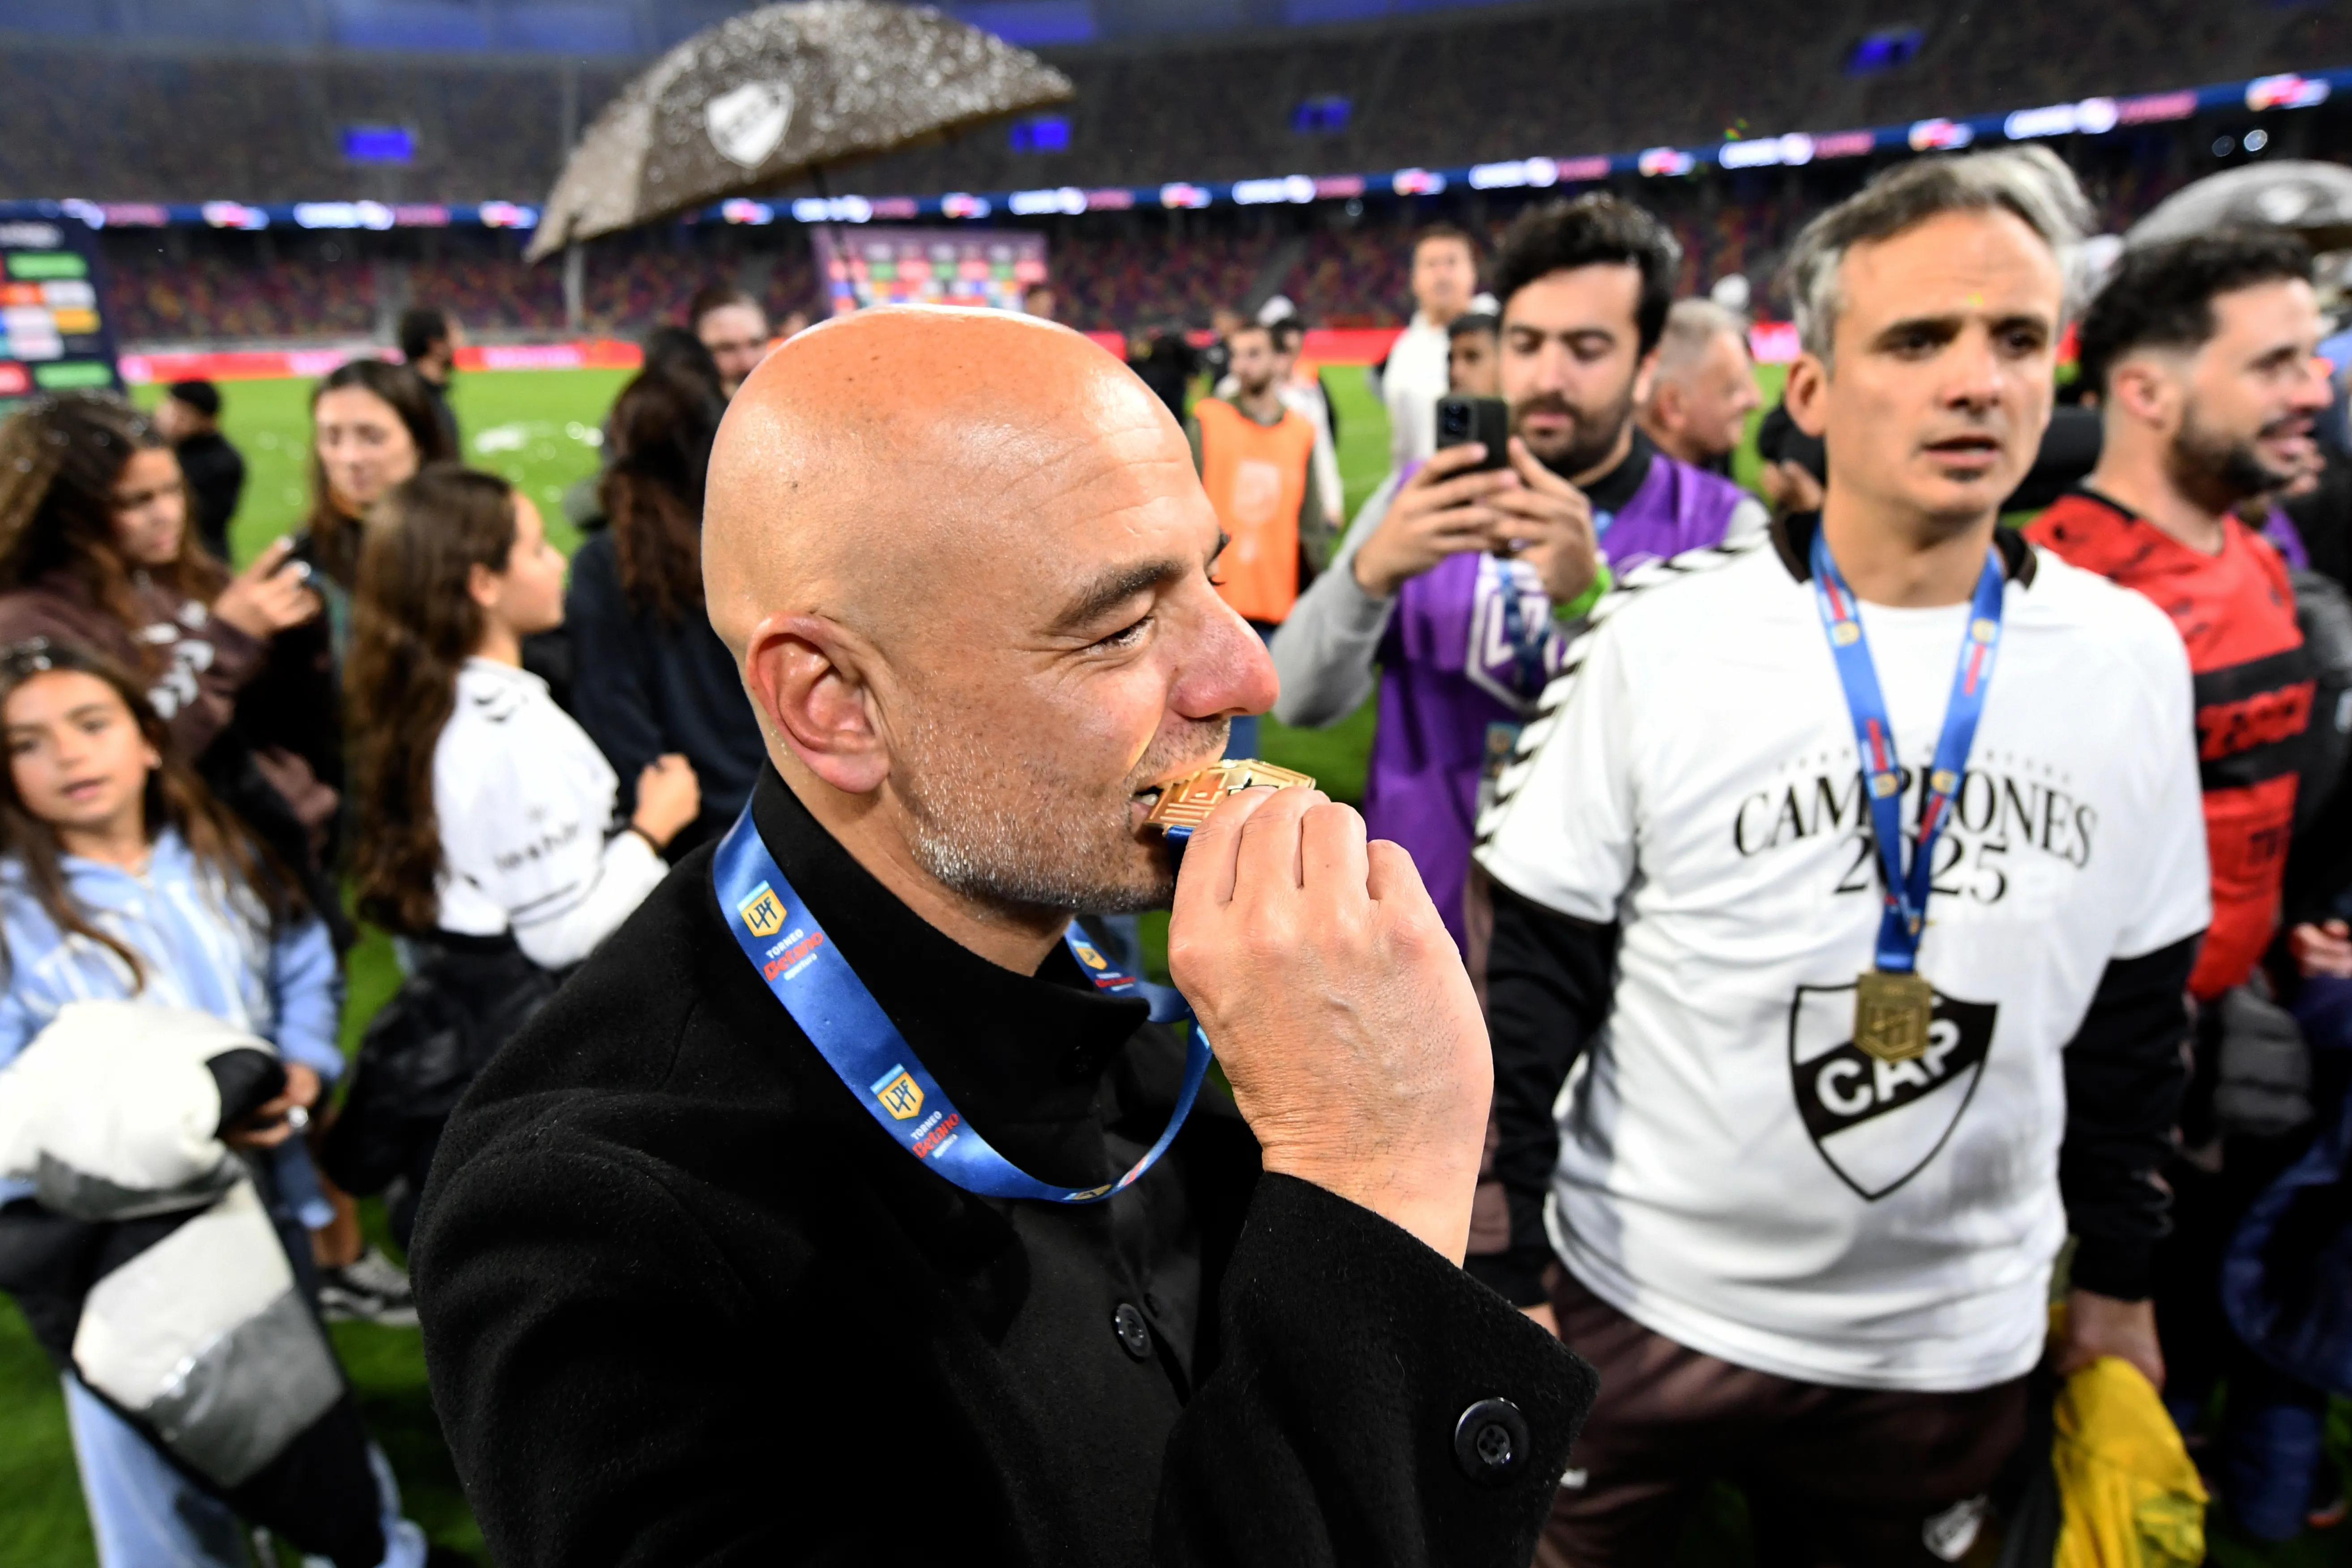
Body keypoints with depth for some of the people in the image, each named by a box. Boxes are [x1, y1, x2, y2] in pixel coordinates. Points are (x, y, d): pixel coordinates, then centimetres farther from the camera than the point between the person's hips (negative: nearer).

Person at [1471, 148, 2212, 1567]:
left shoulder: (2132, 660, -3)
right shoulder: (1661, 638, -15)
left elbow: (2135, 1010, 7)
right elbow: (1535, 981, -10)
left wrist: (2120, 1277, 13)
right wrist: (1505, 1271, -8)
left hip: (1954, 1340, 3)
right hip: (1642, 1302, -2)